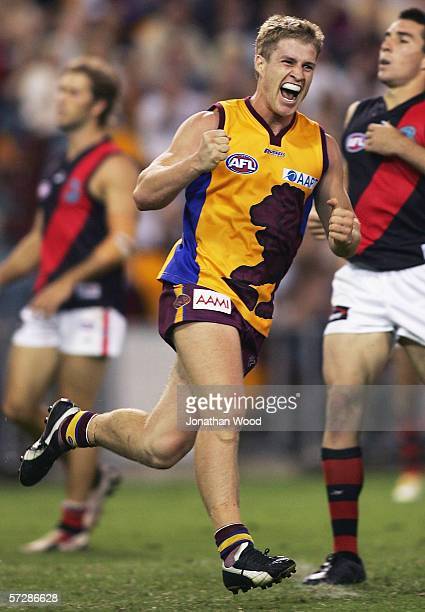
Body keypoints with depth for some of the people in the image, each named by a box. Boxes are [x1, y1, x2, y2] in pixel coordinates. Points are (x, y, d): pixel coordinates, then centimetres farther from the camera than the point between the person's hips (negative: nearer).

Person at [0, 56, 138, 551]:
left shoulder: (112, 167, -8)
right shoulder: (58, 166, 18)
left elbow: (122, 241, -18)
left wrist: (67, 282, -25)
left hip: (91, 306, -8)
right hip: (47, 306, 8)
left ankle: (75, 524, 6)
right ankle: (93, 477, 22)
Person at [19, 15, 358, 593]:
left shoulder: (321, 145, 10)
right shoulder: (213, 125, -1)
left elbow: (340, 227, 17)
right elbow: (145, 195, -3)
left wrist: (344, 234, -7)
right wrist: (196, 164, -21)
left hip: (256, 307, 5)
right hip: (199, 283, -5)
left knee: (160, 447, 6)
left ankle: (72, 425, 33)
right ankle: (235, 548, -28)